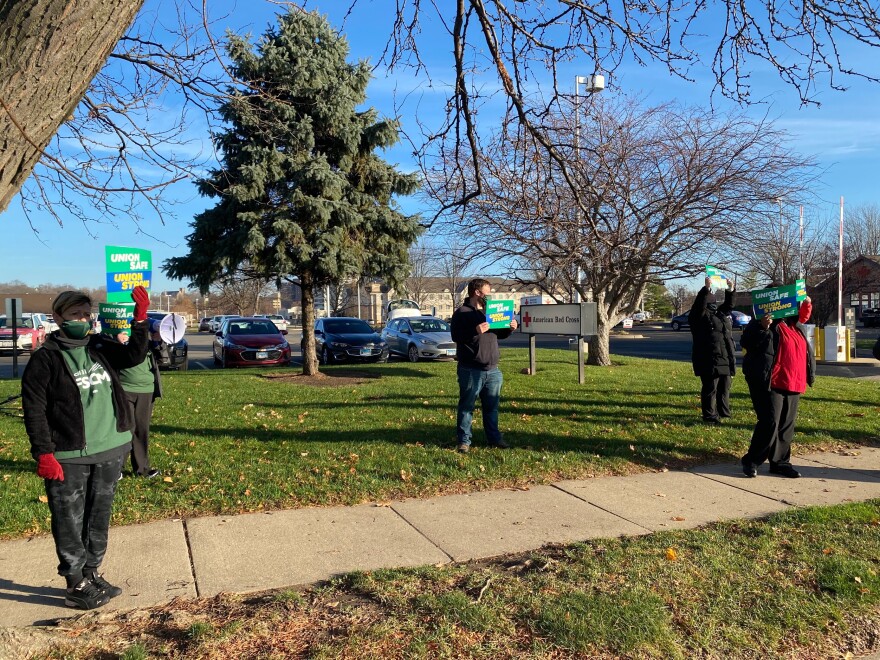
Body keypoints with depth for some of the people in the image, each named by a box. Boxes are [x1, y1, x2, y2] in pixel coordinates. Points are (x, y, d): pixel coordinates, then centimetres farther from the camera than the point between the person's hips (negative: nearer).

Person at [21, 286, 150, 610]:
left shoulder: (100, 347, 7)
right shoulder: (46, 358, -9)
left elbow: (134, 355, 0)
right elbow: (34, 409, -10)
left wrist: (140, 319, -13)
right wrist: (44, 453, -15)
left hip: (109, 452, 6)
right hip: (68, 458, -6)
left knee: (99, 519, 17)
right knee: (70, 523, 5)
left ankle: (92, 574, 32)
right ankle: (76, 587, 18)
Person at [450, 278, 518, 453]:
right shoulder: (462, 313, -7)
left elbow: (498, 334, 25)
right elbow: (456, 337, -16)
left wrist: (510, 329, 5)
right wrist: (475, 332, -28)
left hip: (492, 369, 7)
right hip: (470, 370, -7)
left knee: (492, 406, 13)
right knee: (466, 406, 1)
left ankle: (494, 437, 24)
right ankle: (464, 441, 8)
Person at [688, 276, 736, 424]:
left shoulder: (721, 315, 21)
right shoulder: (699, 316, -4)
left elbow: (728, 305, 28)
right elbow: (700, 304, -19)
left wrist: (730, 290, 15)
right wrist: (707, 288, -25)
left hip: (724, 360, 8)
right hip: (709, 361, -8)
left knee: (724, 388, 15)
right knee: (710, 389, -4)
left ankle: (724, 412, 26)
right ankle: (710, 416, 1)